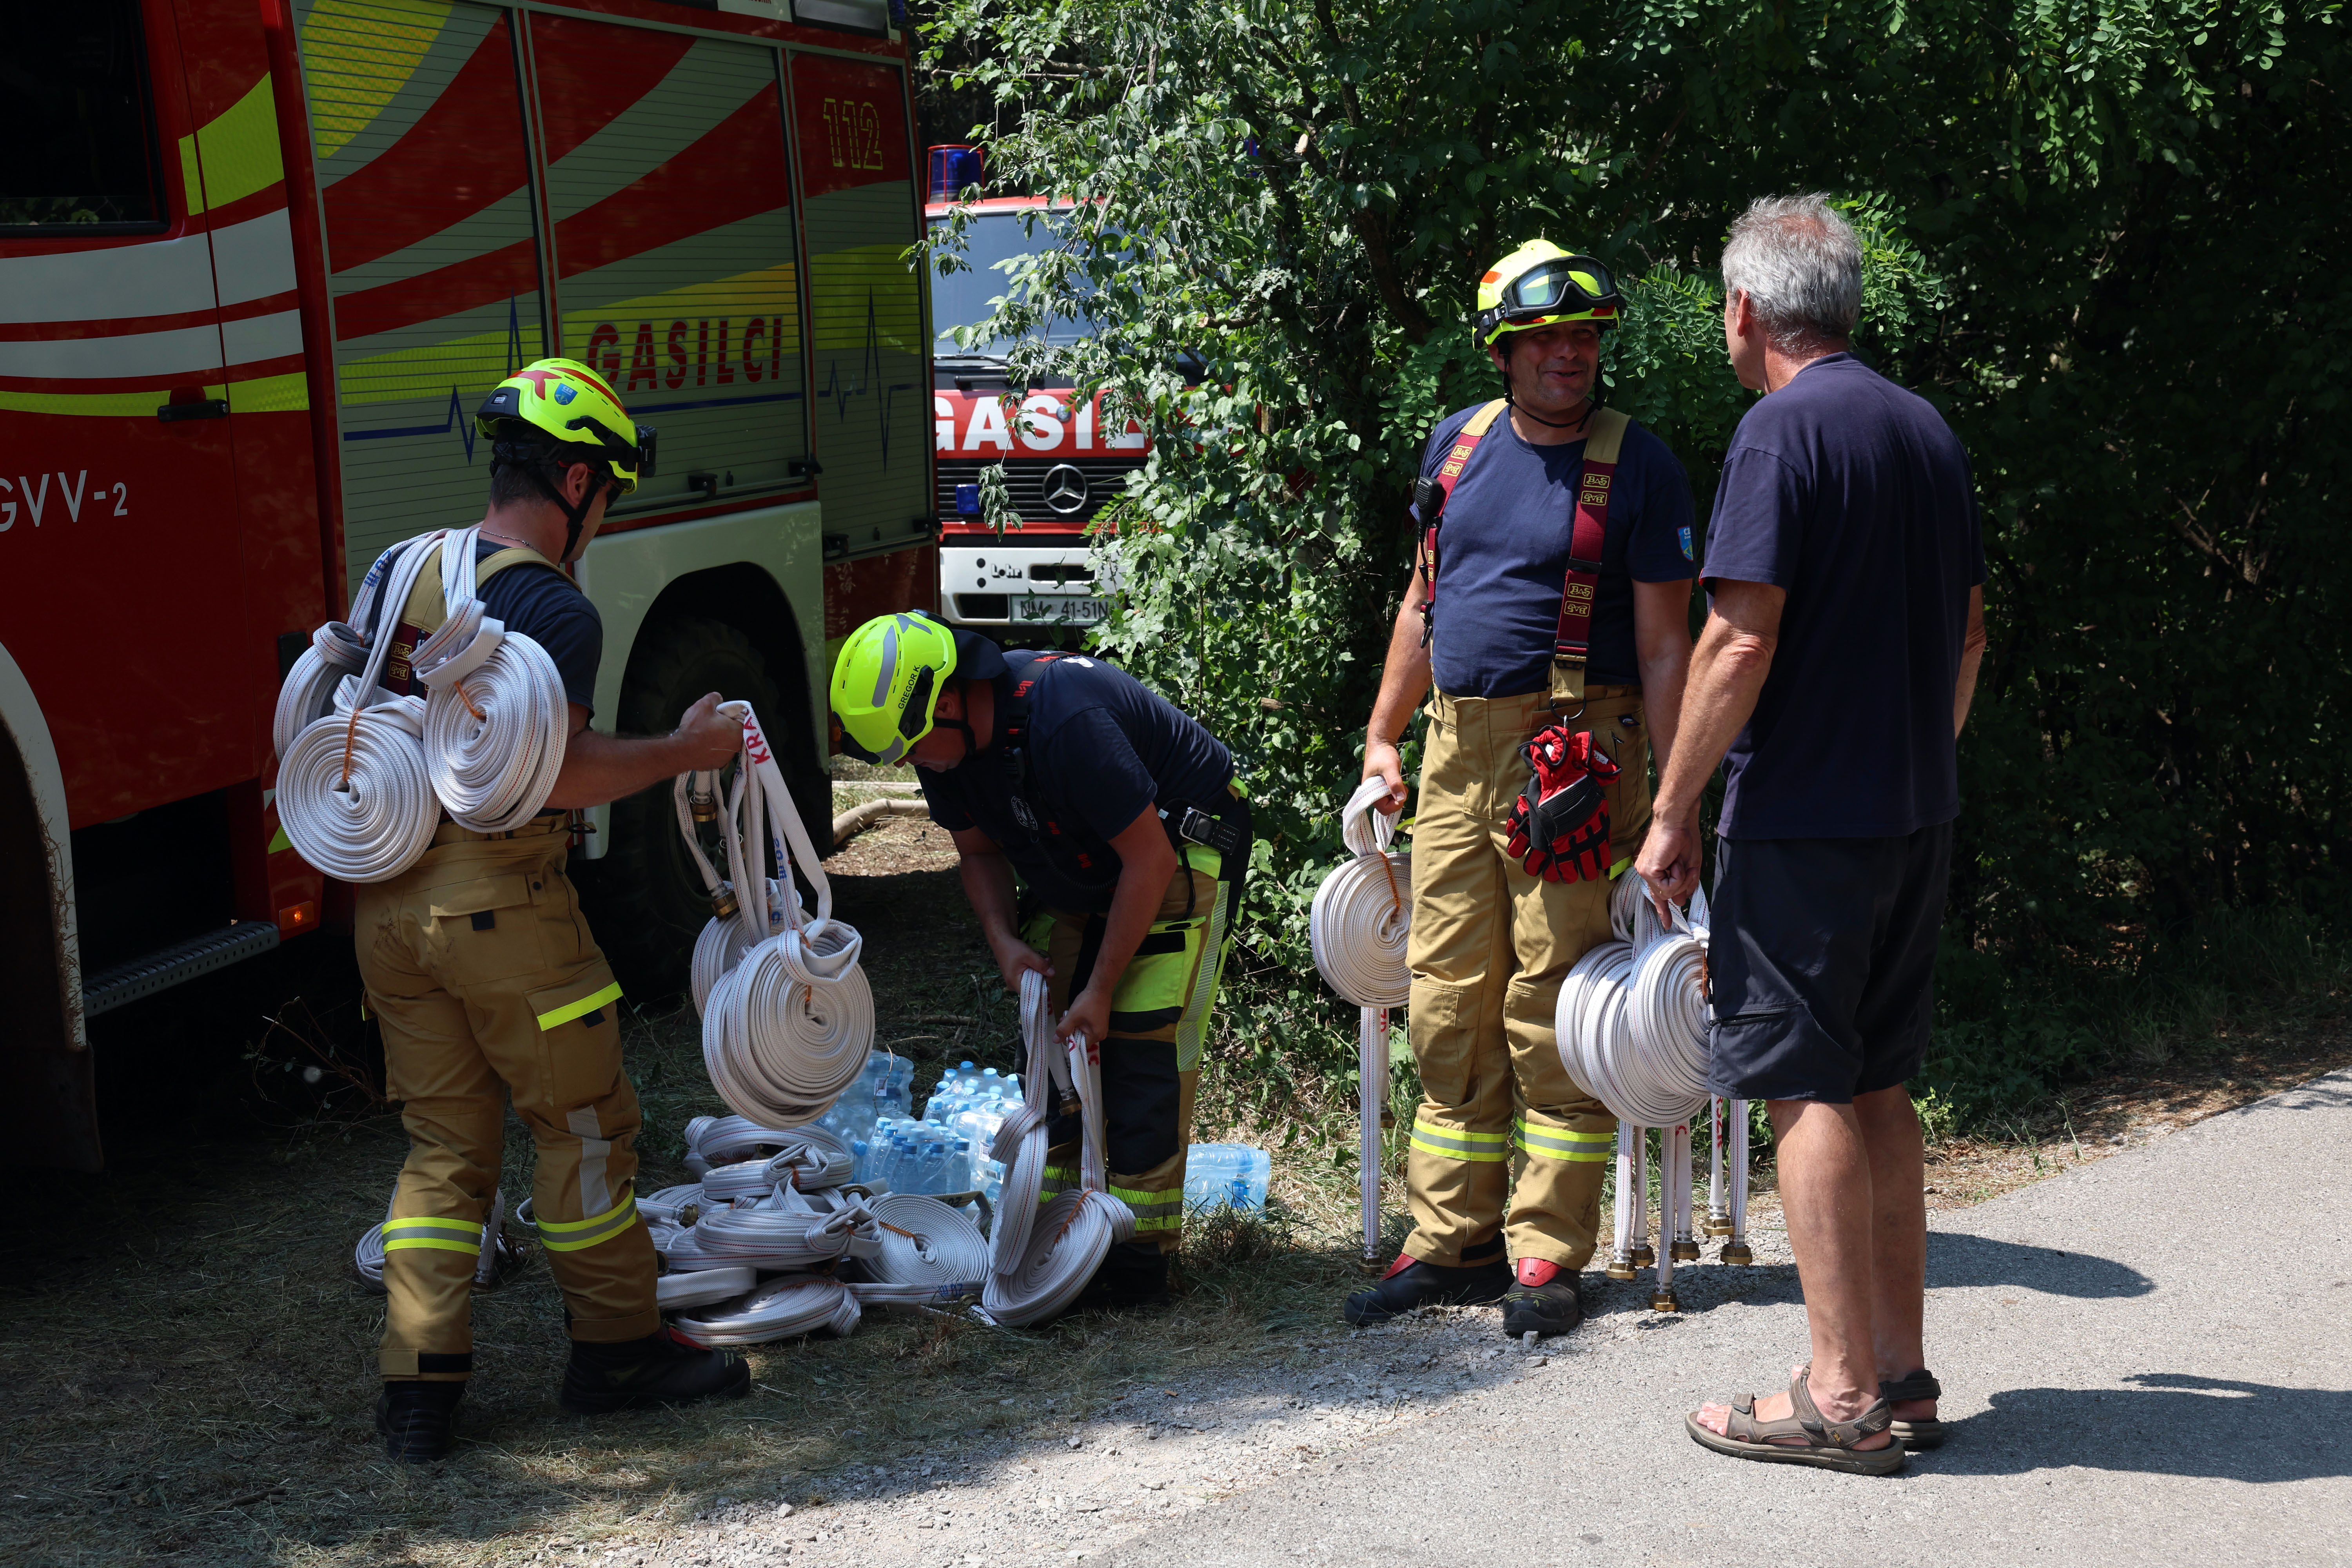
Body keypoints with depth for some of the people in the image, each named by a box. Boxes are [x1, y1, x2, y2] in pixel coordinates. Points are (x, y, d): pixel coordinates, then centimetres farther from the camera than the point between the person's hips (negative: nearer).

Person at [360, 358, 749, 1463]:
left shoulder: (407, 570, 11)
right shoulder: (554, 609, -14)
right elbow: (556, 777, -21)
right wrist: (684, 752, -8)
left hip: (390, 900, 8)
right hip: (499, 903, -7)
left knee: (443, 1144, 14)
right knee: (583, 1125, 9)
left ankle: (418, 1386, 11)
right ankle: (616, 1350, 21)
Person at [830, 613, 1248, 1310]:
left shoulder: (1065, 721, -36)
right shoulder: (946, 742, -10)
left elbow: (1149, 862, -30)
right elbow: (979, 850, 8)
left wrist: (1100, 990, -23)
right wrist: (1005, 940, -10)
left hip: (1181, 853, -8)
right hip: (1088, 873, 8)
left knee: (1141, 1048, -14)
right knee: (1050, 1037, 2)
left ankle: (1138, 1257, -9)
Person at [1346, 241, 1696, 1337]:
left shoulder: (1637, 465, -4)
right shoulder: (1460, 443, 11)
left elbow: (1664, 645, -6)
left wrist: (1672, 798, -12)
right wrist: (1382, 738, 17)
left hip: (1573, 753, -5)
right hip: (1456, 749, 6)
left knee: (1552, 1006, -3)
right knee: (1450, 1000, 8)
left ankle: (1546, 1256, 6)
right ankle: (1453, 1242, 18)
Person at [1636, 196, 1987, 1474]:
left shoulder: (1785, 430, -13)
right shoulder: (1927, 429, 13)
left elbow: (1741, 645, -18)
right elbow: (1969, 633, 18)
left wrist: (1672, 812, -12)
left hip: (1802, 816, -8)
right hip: (1915, 815, 8)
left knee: (1809, 1092, -2)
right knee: (1877, 1084, 14)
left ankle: (1843, 1396, 2)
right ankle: (1901, 1377, 19)